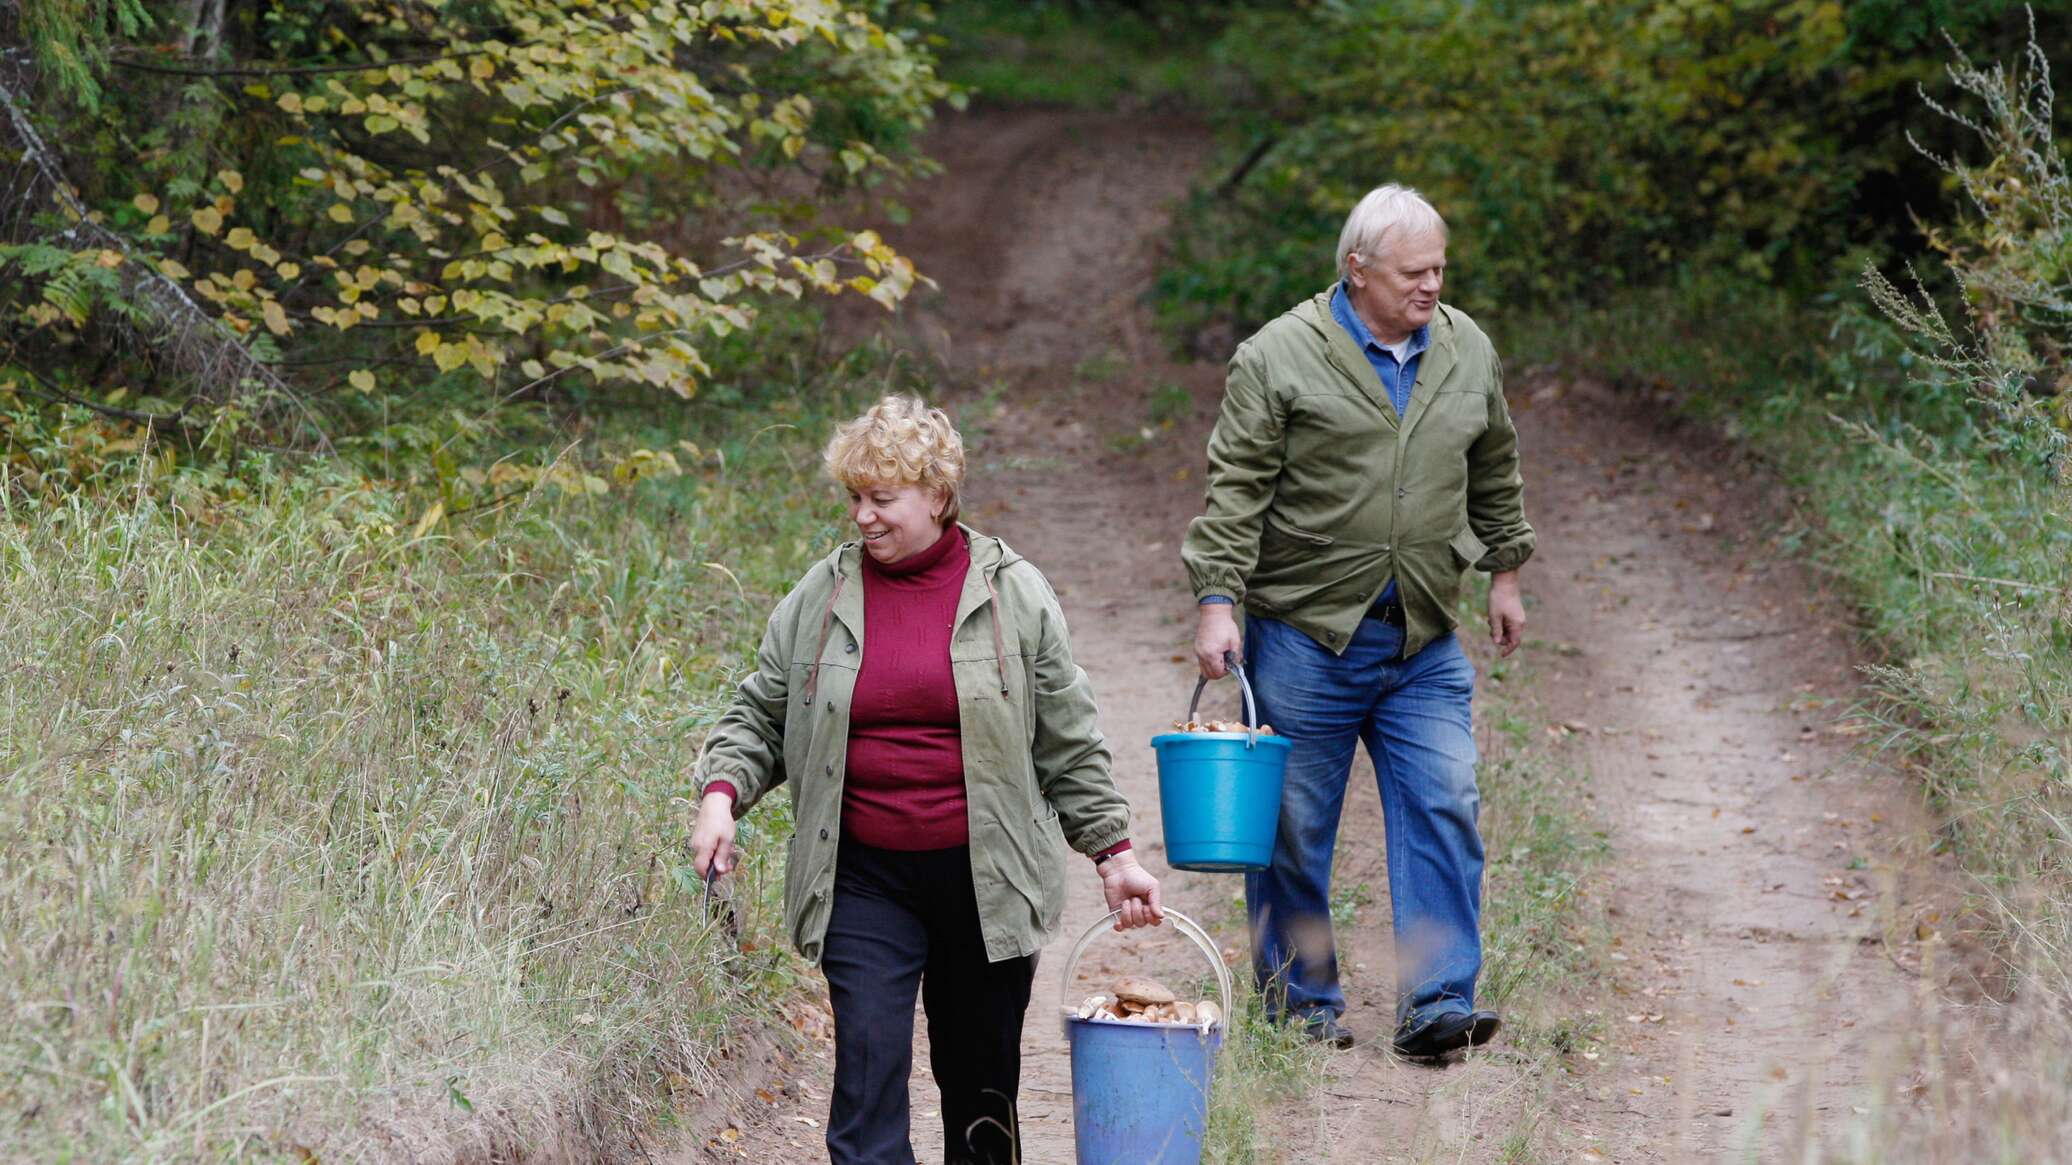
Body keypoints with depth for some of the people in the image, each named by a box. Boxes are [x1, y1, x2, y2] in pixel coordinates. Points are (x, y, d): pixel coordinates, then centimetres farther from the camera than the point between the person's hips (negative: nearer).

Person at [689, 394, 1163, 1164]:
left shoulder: (1012, 594, 1)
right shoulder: (821, 597, 4)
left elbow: (1068, 741, 6)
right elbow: (760, 716, 12)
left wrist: (1113, 853, 5)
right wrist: (721, 792, -6)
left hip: (983, 879, 0)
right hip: (865, 881, 0)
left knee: (981, 1079, 10)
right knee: (868, 1073, -11)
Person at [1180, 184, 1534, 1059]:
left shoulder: (1467, 353, 9)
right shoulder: (1281, 357, -7)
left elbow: (1494, 472, 23)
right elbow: (1236, 488, -8)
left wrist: (1504, 573, 24)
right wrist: (1216, 600, -14)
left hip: (1424, 642, 4)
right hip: (1305, 634, -4)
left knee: (1444, 811, -6)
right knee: (1295, 829, 3)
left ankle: (1437, 1005, -3)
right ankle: (1302, 1005, 16)